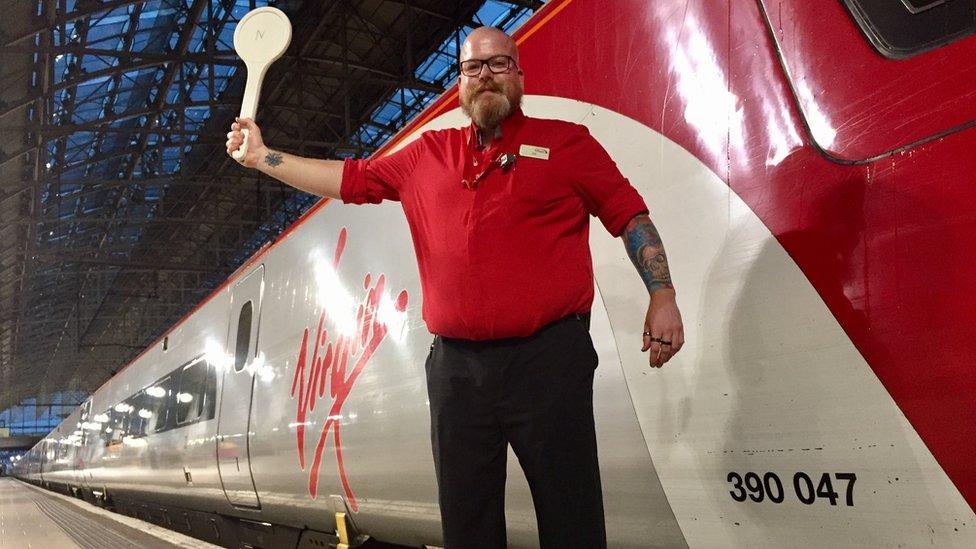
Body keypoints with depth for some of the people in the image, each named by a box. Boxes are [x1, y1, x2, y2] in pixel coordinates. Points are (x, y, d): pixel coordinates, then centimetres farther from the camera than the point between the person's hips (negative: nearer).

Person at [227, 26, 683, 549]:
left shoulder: (565, 141, 6)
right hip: (455, 364, 4)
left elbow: (630, 213, 5)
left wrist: (662, 296, -4)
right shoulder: (427, 154, 16)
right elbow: (349, 178, 22)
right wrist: (261, 156, 21)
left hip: (548, 355, -3)